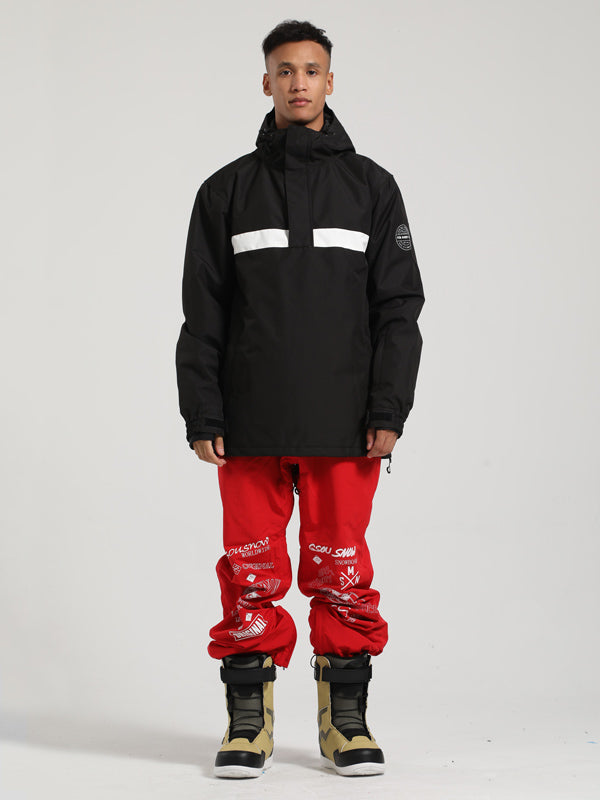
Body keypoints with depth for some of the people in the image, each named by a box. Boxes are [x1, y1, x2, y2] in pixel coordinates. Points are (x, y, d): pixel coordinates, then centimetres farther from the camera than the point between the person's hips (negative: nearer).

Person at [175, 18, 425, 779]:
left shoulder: (371, 187, 8)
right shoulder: (227, 191, 8)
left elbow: (399, 306, 4)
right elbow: (202, 315, 6)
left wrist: (388, 411, -5)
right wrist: (202, 416, -2)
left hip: (343, 425, 0)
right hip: (252, 428, 0)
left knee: (341, 572, 3)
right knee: (252, 573, 3)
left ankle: (346, 721, 15)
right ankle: (248, 722, 13)